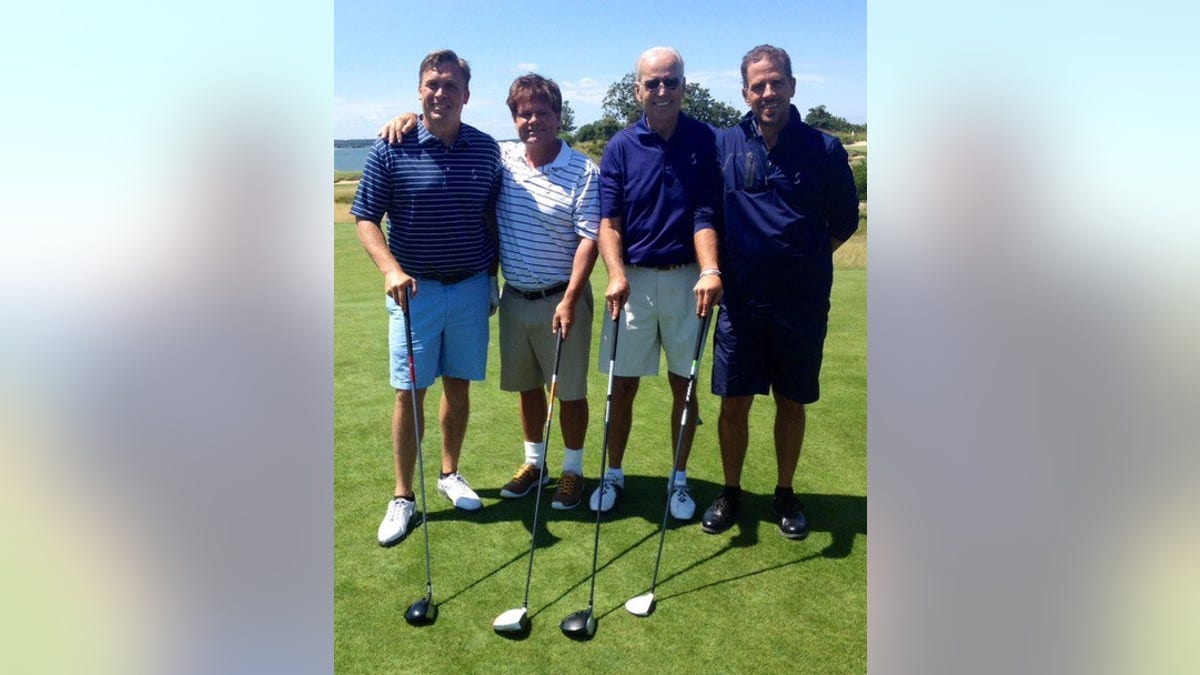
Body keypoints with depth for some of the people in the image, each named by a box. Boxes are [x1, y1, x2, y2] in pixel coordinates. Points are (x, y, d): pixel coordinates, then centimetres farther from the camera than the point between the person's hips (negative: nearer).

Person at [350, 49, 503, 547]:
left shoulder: (486, 149, 3)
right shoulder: (392, 149, -5)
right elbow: (365, 219, -3)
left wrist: (493, 273, 10)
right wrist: (391, 269, -18)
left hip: (471, 286, 3)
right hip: (415, 287, -2)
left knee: (458, 384, 12)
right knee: (409, 390, 1)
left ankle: (450, 474, 31)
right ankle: (402, 496, 14)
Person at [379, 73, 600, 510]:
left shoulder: (583, 171, -10)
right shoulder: (501, 159, 3)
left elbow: (588, 239, -14)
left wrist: (570, 300, -20)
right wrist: (411, 117, -3)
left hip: (561, 298, -4)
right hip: (515, 297, 5)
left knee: (570, 389, 5)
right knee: (527, 385, 16)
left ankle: (572, 470, 22)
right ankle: (533, 462, 33)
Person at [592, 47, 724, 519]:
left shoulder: (705, 141, -1)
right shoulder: (621, 147, 1)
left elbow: (705, 216, -6)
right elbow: (608, 221, -3)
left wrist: (710, 271, -22)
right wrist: (616, 275, -19)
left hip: (687, 280, 0)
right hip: (634, 280, 1)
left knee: (683, 384, 9)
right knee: (623, 384, 7)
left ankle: (679, 479, 24)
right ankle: (613, 473, 25)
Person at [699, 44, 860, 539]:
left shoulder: (824, 149, -1)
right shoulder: (723, 145, 2)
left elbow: (844, 221, 9)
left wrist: (805, 259, 3)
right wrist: (714, 270, 0)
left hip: (802, 303, 0)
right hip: (740, 300, 1)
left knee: (792, 403, 11)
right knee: (733, 403, 7)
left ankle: (785, 495, 30)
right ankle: (730, 494, 27)